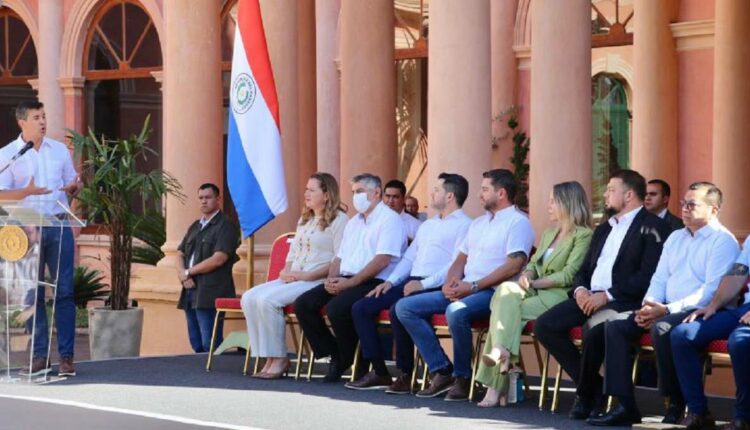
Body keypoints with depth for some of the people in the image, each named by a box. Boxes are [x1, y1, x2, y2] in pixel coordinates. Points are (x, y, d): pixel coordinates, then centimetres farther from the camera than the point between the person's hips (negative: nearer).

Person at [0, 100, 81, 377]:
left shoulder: (59, 150, 11)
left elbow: (72, 185, 19)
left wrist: (73, 188, -5)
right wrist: (28, 192, -23)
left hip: (59, 226, 2)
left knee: (64, 292, -3)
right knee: (33, 294, 1)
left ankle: (66, 356, 0)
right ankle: (40, 356, 6)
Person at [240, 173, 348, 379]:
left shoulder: (339, 220, -3)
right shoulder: (304, 220, 24)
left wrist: (307, 276, -17)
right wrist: (286, 271, 4)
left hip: (318, 282, -8)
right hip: (293, 280, 8)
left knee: (267, 299, -28)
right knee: (249, 298, -14)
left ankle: (280, 359, -17)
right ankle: (269, 358, -16)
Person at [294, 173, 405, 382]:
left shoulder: (389, 220, -4)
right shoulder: (353, 222, 25)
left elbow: (382, 260, -15)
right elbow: (339, 257, 24)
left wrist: (350, 282, -18)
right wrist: (331, 278, 1)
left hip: (374, 282, -8)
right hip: (346, 281, 8)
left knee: (337, 308, -33)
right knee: (303, 304, -10)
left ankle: (346, 360, -10)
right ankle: (333, 355, -2)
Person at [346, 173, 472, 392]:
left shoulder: (463, 225, -1)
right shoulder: (427, 225, 28)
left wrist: (424, 284, -21)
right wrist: (390, 281, 10)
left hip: (434, 288, -9)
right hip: (410, 283, 9)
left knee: (398, 309, -35)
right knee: (360, 308, -5)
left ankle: (406, 374, -21)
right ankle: (379, 372, -6)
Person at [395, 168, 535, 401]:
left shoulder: (518, 222, -3)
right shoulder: (478, 223, 25)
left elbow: (513, 266, -16)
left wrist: (473, 286, -18)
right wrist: (450, 282, 0)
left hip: (492, 292, -9)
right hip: (463, 291, 9)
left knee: (456, 312, -39)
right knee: (405, 307, -3)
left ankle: (462, 378, -19)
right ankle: (442, 371, -8)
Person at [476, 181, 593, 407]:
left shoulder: (583, 235, -2)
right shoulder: (549, 233, 26)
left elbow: (569, 275, -10)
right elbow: (533, 263, 22)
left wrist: (535, 283, -12)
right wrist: (527, 276, -1)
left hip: (560, 296, -7)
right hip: (536, 294, 7)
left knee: (504, 311, -26)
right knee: (507, 290, -26)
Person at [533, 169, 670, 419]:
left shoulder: (652, 227, -2)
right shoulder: (603, 230, 25)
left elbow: (648, 276, -13)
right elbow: (584, 270, 24)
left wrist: (607, 295, -18)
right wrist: (580, 290, 0)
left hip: (625, 302, -8)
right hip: (589, 298, 8)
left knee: (593, 330, -36)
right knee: (544, 325, -14)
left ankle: (585, 393, -11)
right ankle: (591, 385, -5)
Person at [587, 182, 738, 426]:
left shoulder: (723, 241, -5)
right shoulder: (675, 238, 21)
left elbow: (712, 290, -16)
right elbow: (659, 279, 20)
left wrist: (668, 310, -20)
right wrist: (648, 306, -3)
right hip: (666, 311, 8)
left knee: (662, 328, -36)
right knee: (615, 324, -10)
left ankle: (676, 405, -22)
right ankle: (625, 406, -15)